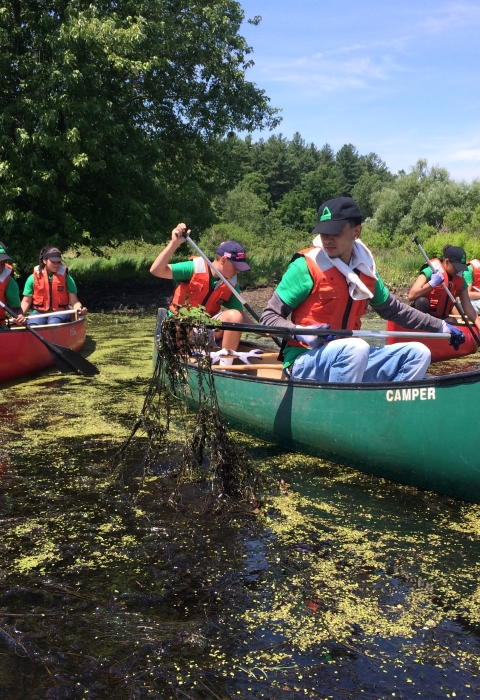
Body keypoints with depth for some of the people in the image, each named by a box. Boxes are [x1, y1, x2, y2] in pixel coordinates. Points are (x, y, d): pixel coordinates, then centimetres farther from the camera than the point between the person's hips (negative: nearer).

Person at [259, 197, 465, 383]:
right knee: (356, 348, -35)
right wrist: (301, 333, -28)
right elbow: (269, 317, -10)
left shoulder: (365, 270, 7)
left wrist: (440, 326, 23)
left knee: (418, 354, 0)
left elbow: (393, 309, 23)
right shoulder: (306, 266, -11)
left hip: (350, 359, 7)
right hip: (305, 362, -7)